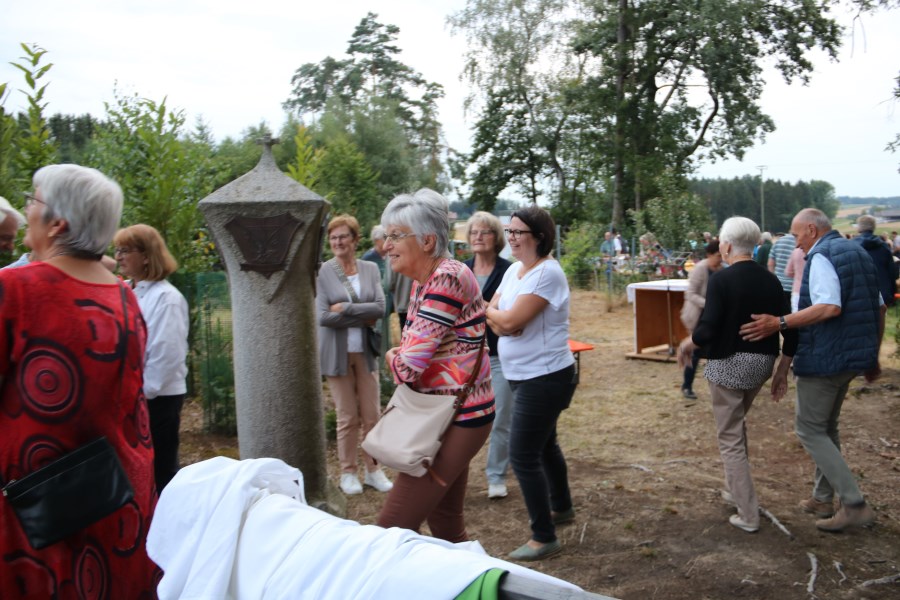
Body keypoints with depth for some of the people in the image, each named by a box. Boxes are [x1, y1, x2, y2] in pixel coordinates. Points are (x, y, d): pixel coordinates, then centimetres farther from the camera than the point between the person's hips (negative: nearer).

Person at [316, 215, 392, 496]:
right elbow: (323, 316, -12)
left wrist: (345, 308, -14)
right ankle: (348, 472, 20)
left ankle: (373, 470, 21)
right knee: (347, 418, 4)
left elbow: (380, 307, -7)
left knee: (372, 415, 6)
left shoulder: (370, 269, 4)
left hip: (365, 351, 3)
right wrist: (363, 317, -10)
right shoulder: (322, 272, -5)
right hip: (337, 353, -2)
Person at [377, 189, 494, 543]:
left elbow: (408, 367, -24)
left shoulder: (447, 279, -21)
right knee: (445, 524, 19)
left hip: (457, 420, -10)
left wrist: (393, 358, -2)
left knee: (393, 528, -7)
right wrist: (401, 359, -3)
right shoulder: (423, 282, 9)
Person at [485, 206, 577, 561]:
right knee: (544, 444, 25)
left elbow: (511, 321, -25)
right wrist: (501, 320, -16)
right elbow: (492, 314, 6)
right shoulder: (515, 270, 9)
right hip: (524, 374, 10)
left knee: (523, 455, -8)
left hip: (544, 377, -10)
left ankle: (544, 538, 4)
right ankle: (562, 507, 46)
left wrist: (491, 314, -4)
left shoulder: (547, 273, -19)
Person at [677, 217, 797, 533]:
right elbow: (790, 330, 2)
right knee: (737, 422, 28)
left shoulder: (721, 279, -16)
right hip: (762, 362, 7)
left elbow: (708, 330, -22)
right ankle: (735, 489, 37)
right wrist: (783, 372, 11)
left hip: (729, 364, -7)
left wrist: (686, 344, -2)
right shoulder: (770, 280, 3)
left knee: (730, 437, 4)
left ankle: (748, 515, 7)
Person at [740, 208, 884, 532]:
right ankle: (823, 498, 28)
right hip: (855, 354, 10)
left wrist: (779, 323, -28)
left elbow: (830, 307, -28)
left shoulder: (821, 256, -14)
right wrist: (872, 355, 21)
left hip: (825, 356, -9)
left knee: (810, 430, 0)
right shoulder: (857, 251, 14)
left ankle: (855, 505, -3)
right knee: (827, 427, 20)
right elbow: (879, 307, 16)